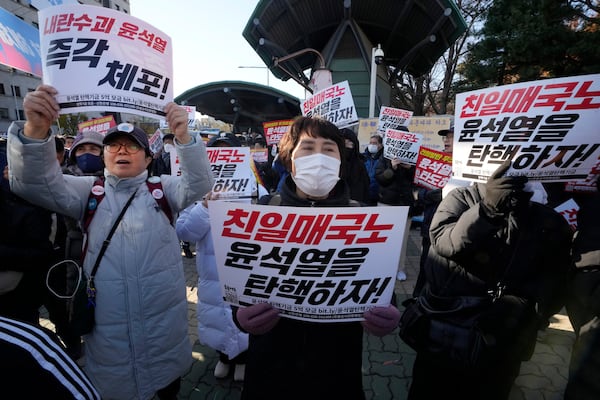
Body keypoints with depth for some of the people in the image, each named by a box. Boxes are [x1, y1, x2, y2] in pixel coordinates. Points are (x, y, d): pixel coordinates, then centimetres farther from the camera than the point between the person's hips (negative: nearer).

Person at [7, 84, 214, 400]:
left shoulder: (162, 188, 1)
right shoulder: (88, 190, 3)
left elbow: (198, 185, -14)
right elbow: (34, 184, -10)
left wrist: (183, 137, -30)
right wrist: (35, 130, -29)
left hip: (164, 315, 0)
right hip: (107, 321, 1)